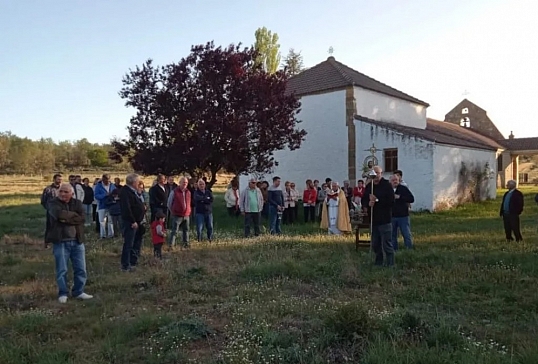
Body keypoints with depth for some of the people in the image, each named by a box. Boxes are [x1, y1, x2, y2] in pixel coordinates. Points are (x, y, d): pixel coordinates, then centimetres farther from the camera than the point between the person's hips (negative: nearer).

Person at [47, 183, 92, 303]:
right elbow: (60, 214, -24)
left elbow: (82, 218, -9)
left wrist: (66, 218, -17)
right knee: (62, 270, 5)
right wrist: (74, 215, -12)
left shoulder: (77, 203, 6)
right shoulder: (54, 204, -2)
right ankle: (63, 293, 20)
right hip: (60, 241, -3)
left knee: (81, 269, 8)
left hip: (77, 241, 3)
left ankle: (78, 292, 22)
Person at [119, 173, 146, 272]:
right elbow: (126, 208, -24)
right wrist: (133, 221, -23)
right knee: (128, 244, -4)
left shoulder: (133, 191, 15)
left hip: (137, 221, 11)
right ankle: (125, 266, 3)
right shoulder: (125, 192, -17)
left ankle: (133, 262, 30)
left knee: (137, 242, 18)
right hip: (130, 222, -10)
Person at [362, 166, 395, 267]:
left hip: (384, 220, -6)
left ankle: (390, 265, 5)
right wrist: (368, 204, -12)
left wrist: (377, 200, -19)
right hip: (373, 220, 6)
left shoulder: (387, 185, -8)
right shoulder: (369, 186, 11)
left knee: (387, 245, -4)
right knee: (375, 244, 15)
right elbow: (363, 200, 9)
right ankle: (378, 263, 28)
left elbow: (391, 201, -17)